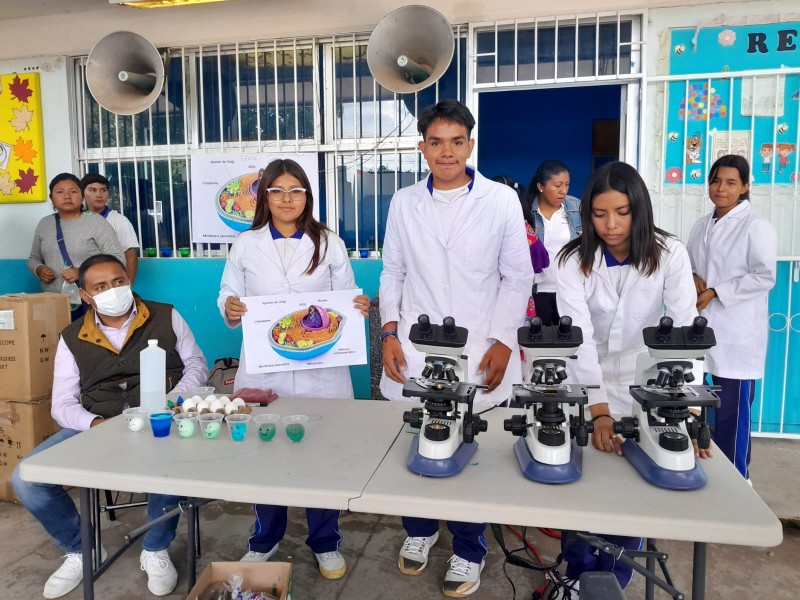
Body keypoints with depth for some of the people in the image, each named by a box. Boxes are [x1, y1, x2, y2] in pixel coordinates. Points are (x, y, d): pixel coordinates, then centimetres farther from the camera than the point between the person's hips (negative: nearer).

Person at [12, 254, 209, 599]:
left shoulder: (166, 317, 3)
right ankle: (80, 550, 12)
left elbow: (196, 365, 7)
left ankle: (155, 550, -5)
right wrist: (95, 423, -17)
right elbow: (62, 405, 6)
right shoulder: (72, 339, 7)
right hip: (96, 427, 3)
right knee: (25, 479, -16)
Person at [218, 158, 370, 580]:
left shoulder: (329, 243, 5)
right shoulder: (245, 245, 6)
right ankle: (265, 538, 35)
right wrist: (229, 310, -17)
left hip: (320, 368, 0)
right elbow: (229, 296, 5)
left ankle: (325, 542, 28)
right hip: (263, 368, 1)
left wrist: (359, 306, -16)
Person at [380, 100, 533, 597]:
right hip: (414, 355, 2)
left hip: (479, 357, -2)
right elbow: (393, 272, 12)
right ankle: (419, 530, 38)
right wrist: (390, 331, 3)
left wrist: (504, 341, -6)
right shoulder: (404, 203, 6)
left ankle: (468, 552, 29)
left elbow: (518, 277, 1)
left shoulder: (502, 200, -1)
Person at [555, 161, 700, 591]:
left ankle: (613, 584, 31)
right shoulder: (573, 261, -16)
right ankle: (579, 581, 31)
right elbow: (579, 338, -24)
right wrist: (599, 412, -34)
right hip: (587, 388, 0)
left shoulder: (669, 254, -14)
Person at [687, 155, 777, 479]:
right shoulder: (701, 226, 13)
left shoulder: (757, 227, -5)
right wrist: (693, 280, -1)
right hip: (705, 327, 5)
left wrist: (714, 292, -14)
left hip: (738, 332, -5)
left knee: (733, 409, -1)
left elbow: (764, 277, -11)